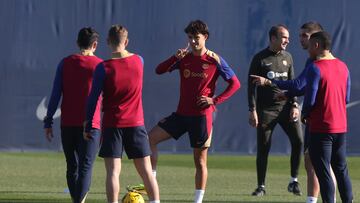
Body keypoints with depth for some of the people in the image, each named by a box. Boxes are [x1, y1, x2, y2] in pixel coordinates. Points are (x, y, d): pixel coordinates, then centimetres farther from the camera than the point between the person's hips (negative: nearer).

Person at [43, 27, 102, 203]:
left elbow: (55, 95, 2)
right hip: (90, 124, -3)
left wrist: (48, 122, 5)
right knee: (85, 168, -7)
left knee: (72, 167, 15)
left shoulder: (65, 63, 4)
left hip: (67, 124, 3)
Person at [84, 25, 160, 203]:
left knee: (113, 171, -3)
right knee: (146, 171, 8)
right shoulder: (139, 61, -1)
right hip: (136, 123, 3)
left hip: (112, 125, -3)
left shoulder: (103, 68, -10)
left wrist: (88, 125, 1)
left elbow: (93, 98, -8)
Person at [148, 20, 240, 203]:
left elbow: (235, 84, -3)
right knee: (150, 138, -8)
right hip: (182, 114, 4)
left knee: (200, 160, 2)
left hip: (202, 116, -4)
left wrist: (215, 100, -12)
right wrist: (175, 58, -16)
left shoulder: (214, 60, -5)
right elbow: (159, 70, 0)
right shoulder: (184, 58, 5)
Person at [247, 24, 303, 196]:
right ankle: (261, 186, 9)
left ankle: (294, 182, 2)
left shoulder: (287, 57, 11)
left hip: (286, 106, 3)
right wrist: (252, 110, -10)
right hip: (266, 109, -3)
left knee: (298, 140, -10)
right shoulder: (260, 59, -2)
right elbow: (251, 85, -3)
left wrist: (294, 105, 3)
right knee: (263, 148, -2)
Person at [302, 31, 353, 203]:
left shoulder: (315, 68, -14)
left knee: (323, 173, -3)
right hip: (341, 127, 7)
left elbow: (310, 99, -16)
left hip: (321, 128, -7)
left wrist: (304, 115, 2)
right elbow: (347, 98, 13)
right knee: (341, 170, 15)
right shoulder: (342, 67, 9)